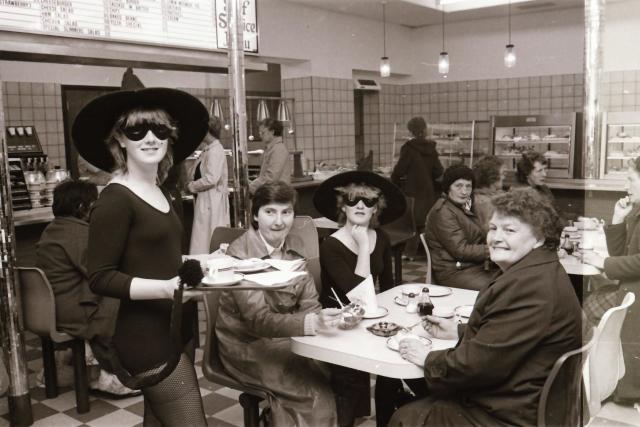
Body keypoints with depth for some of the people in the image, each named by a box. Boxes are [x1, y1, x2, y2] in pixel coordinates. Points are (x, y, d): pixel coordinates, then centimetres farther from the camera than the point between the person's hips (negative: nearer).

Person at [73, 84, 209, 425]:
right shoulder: (115, 199, -14)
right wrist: (167, 288, -26)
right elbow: (100, 278, -16)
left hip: (172, 330, 9)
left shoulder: (160, 194, 11)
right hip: (148, 337, -9)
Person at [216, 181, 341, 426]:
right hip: (247, 344, -6)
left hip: (285, 337, 6)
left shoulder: (296, 246, 1)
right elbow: (258, 320, -28)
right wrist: (312, 323, -44)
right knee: (317, 393, -22)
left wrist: (322, 319, -24)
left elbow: (308, 303, -1)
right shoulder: (240, 254, -18)